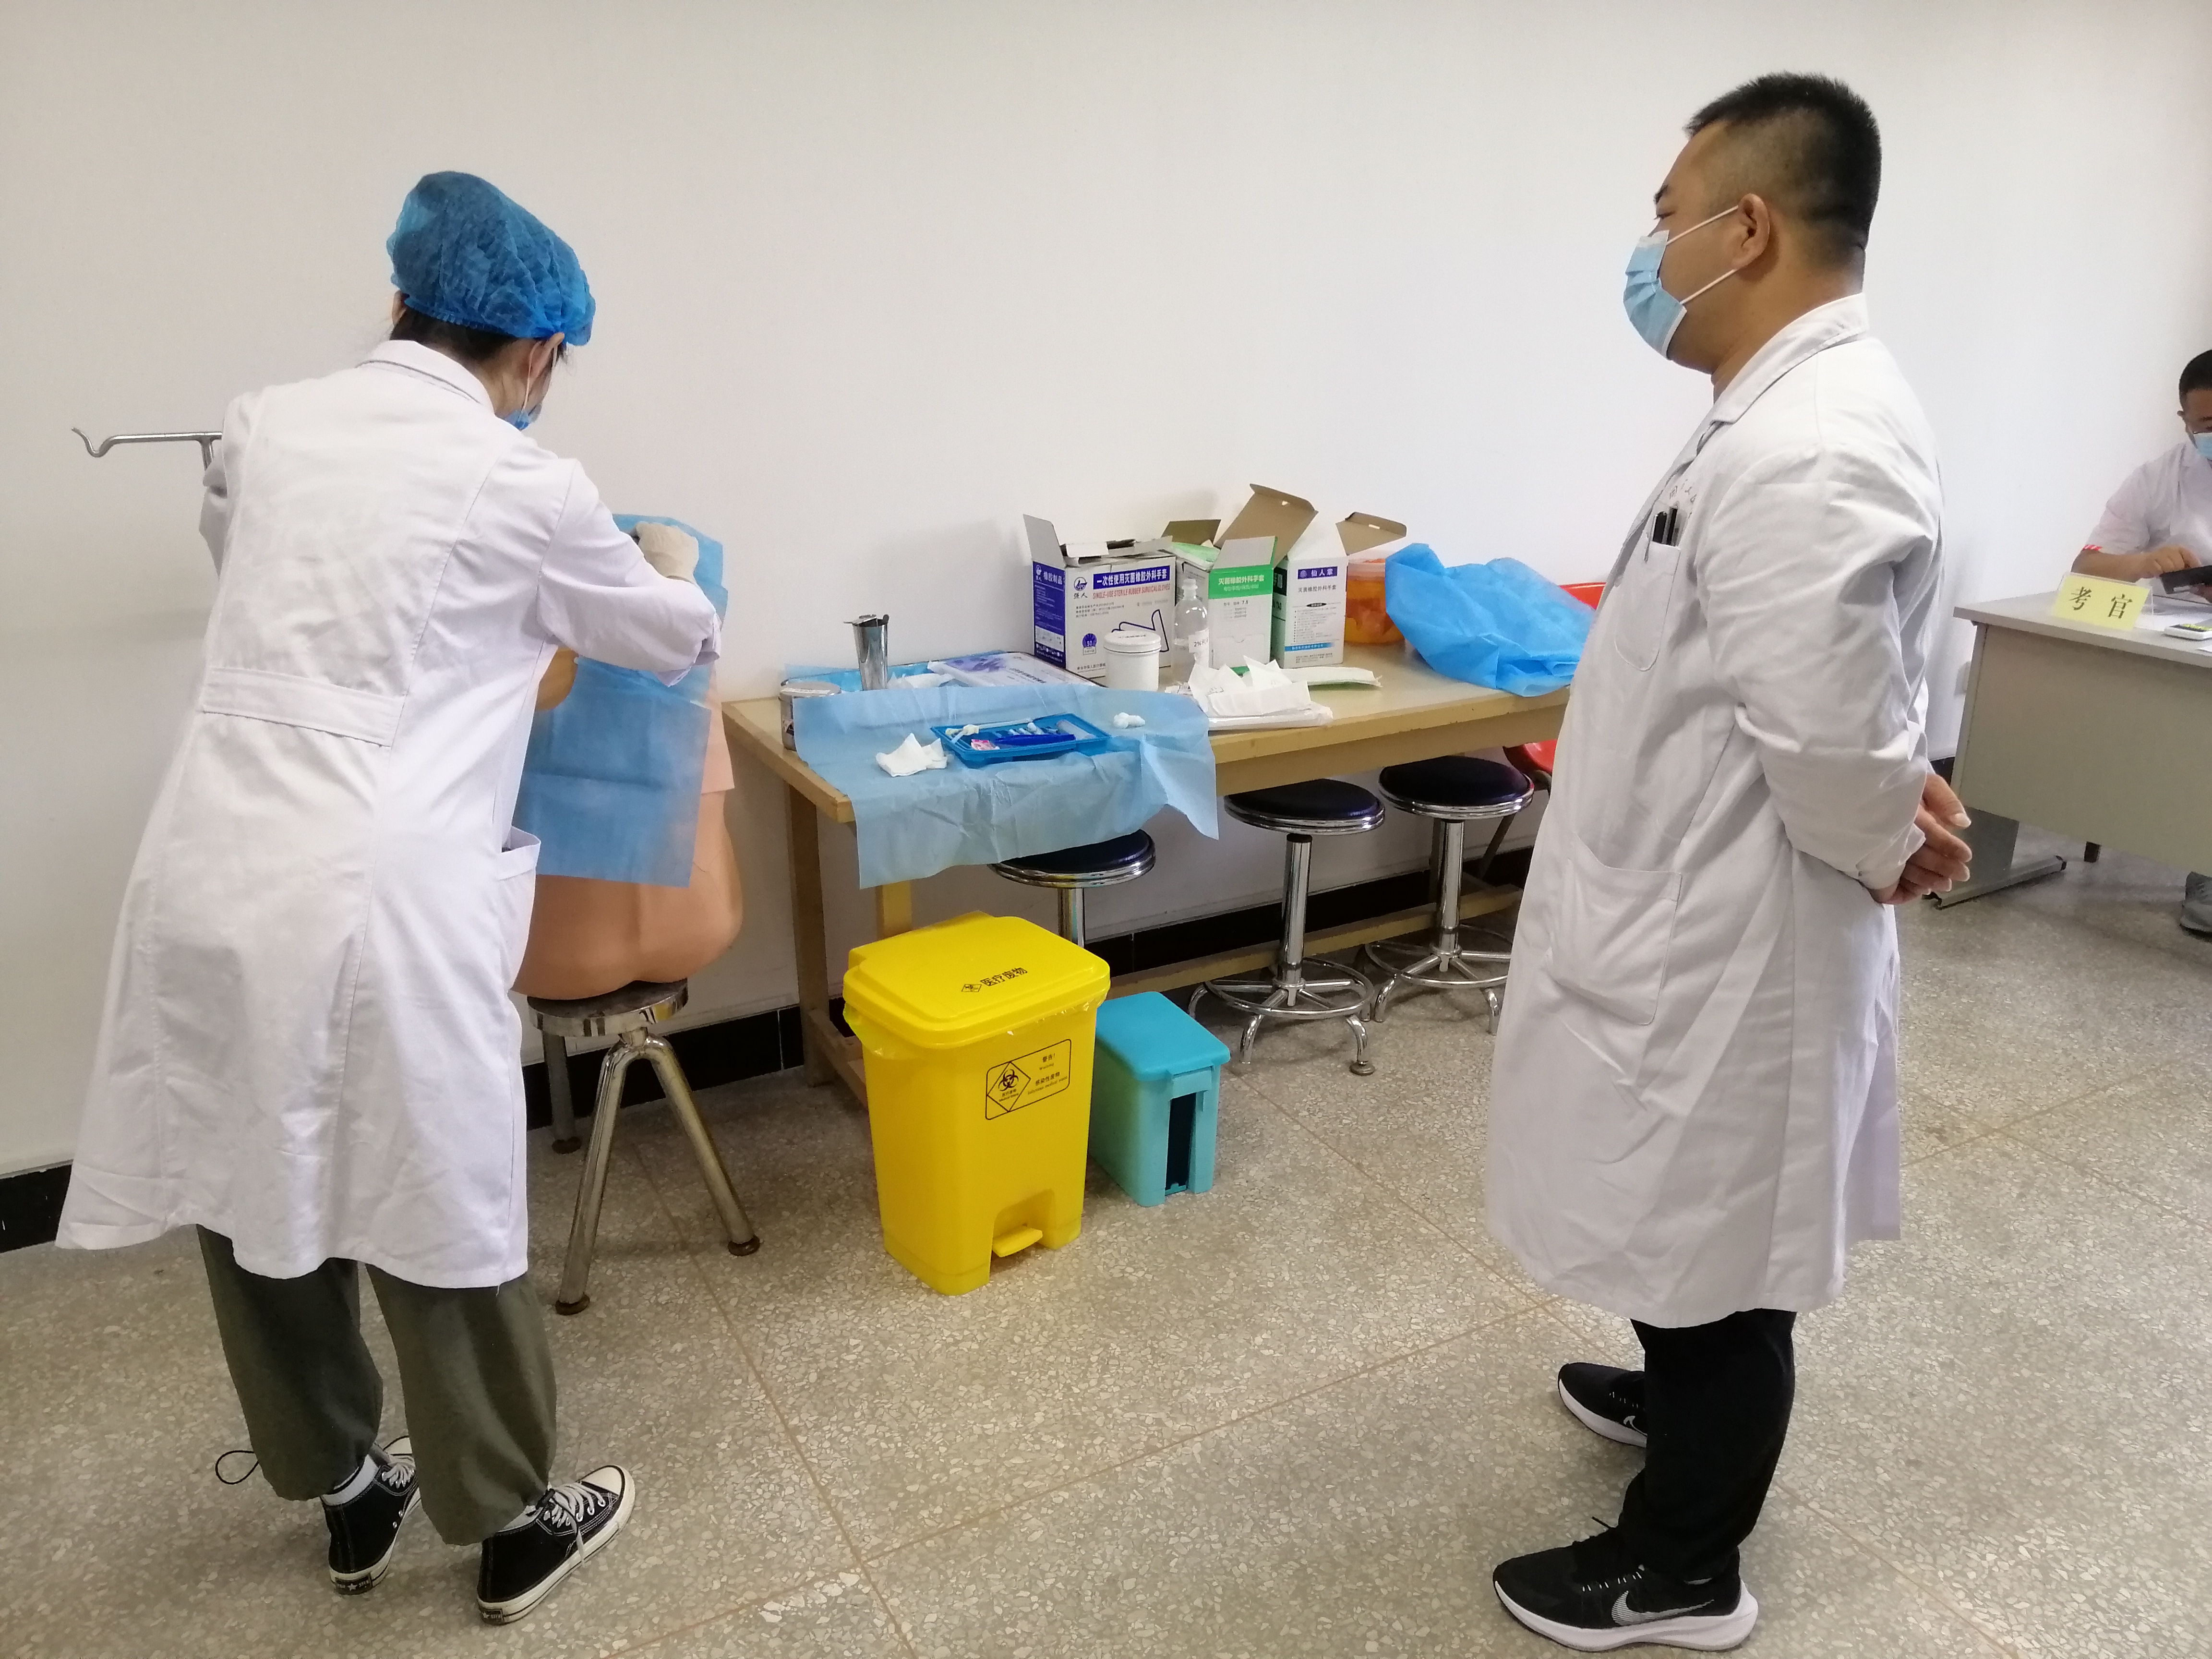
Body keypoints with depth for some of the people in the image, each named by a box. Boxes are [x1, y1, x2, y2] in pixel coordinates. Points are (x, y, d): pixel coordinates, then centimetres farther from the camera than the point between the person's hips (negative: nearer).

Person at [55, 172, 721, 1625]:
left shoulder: (265, 426, 10)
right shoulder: (523, 488, -4)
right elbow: (680, 641, 12)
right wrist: (665, 586, 36)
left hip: (213, 880, 6)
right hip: (376, 902, -6)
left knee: (252, 1202, 20)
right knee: (444, 1222, 10)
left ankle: (351, 1498, 42)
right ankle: (514, 1530, 31)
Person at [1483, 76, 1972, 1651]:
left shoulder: (1802, 450, -28)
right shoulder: (1820, 404, 7)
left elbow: (1829, 732, -29)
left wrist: (1890, 845, -9)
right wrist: (1901, 798, 1)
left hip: (1731, 930, -10)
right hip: (1701, 908, 10)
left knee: (1720, 1238, 8)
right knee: (1690, 1214, 28)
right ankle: (1682, 1395, 52)